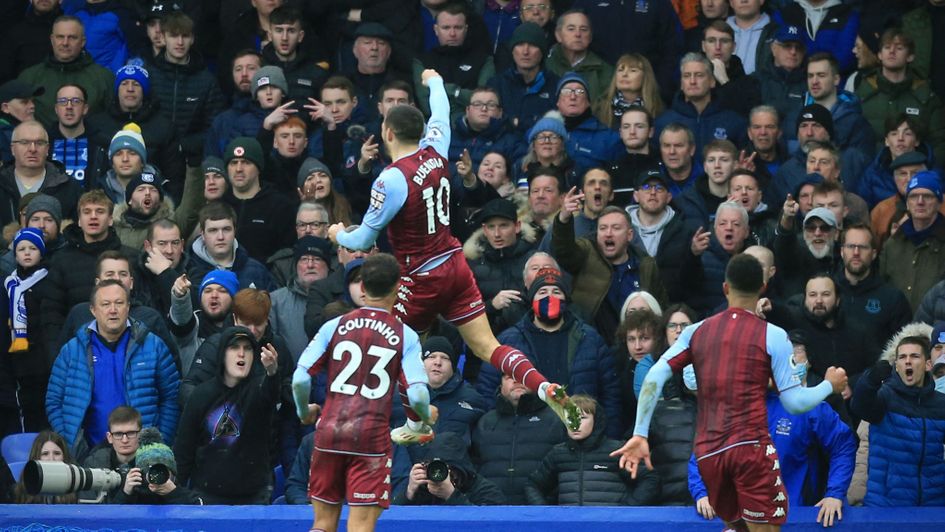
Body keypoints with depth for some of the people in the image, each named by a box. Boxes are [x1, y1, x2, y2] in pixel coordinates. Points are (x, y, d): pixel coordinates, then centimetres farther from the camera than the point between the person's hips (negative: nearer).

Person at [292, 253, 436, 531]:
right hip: (372, 437, -2)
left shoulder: (334, 326, 4)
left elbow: (300, 379, -2)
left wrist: (304, 412, 18)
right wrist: (428, 415, 14)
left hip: (329, 433, 2)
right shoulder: (405, 336, -1)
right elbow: (417, 395, -9)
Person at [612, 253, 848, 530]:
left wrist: (639, 435, 2)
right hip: (751, 445, -4)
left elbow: (654, 377, 1)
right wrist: (829, 385, 16)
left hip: (707, 452, 4)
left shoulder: (696, 331, 10)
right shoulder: (773, 336, -1)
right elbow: (794, 402, -2)